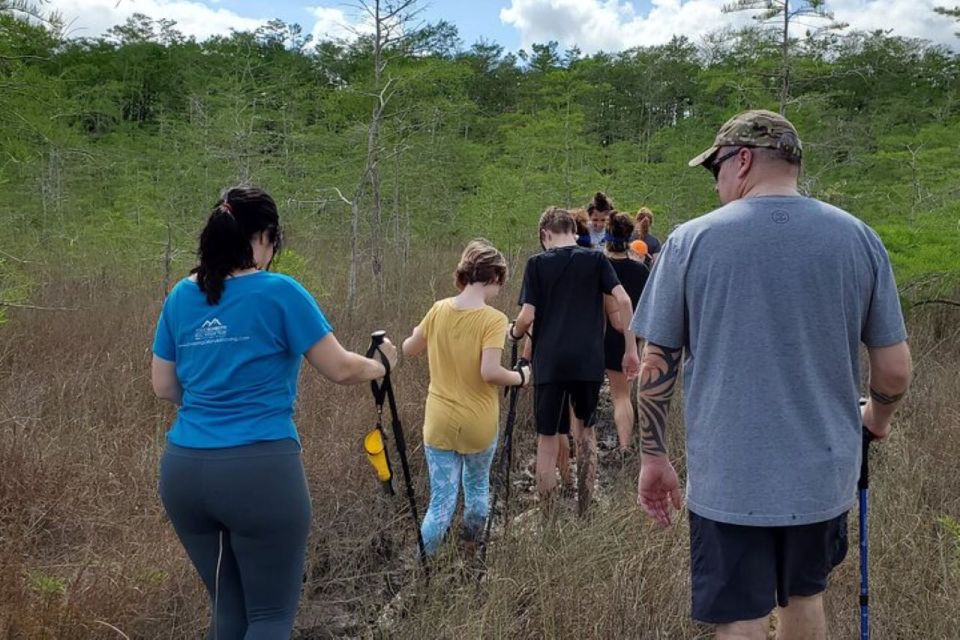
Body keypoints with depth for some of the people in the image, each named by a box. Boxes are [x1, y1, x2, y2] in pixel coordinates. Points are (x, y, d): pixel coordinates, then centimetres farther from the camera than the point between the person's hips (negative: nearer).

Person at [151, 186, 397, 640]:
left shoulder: (181, 296, 8)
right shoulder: (279, 292, -7)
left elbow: (164, 387, 16)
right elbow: (341, 370, -3)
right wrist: (378, 366, 17)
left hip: (183, 470, 6)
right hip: (259, 470, -6)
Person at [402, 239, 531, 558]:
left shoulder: (439, 310, -2)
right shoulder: (493, 319, -15)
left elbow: (409, 349, 10)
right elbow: (490, 372, -25)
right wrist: (520, 377, -7)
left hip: (439, 422, 2)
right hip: (478, 424, -2)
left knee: (441, 503, 7)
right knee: (477, 489, 23)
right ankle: (470, 556, 35)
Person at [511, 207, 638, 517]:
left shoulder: (537, 263, 1)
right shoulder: (596, 259, 5)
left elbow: (527, 317, -5)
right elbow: (623, 300, -6)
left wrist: (513, 332, 16)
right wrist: (631, 348, 1)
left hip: (550, 362, -2)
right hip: (589, 361, 2)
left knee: (548, 440, 6)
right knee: (585, 429, 20)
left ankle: (548, 518, 11)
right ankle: (584, 511, 23)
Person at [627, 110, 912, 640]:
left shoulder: (691, 240, -7)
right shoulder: (859, 238, -1)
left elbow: (657, 367, -5)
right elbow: (894, 371, 1)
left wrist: (653, 457, 7)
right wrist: (877, 418, 22)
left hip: (728, 482, -3)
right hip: (823, 476, 3)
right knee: (804, 597, 24)